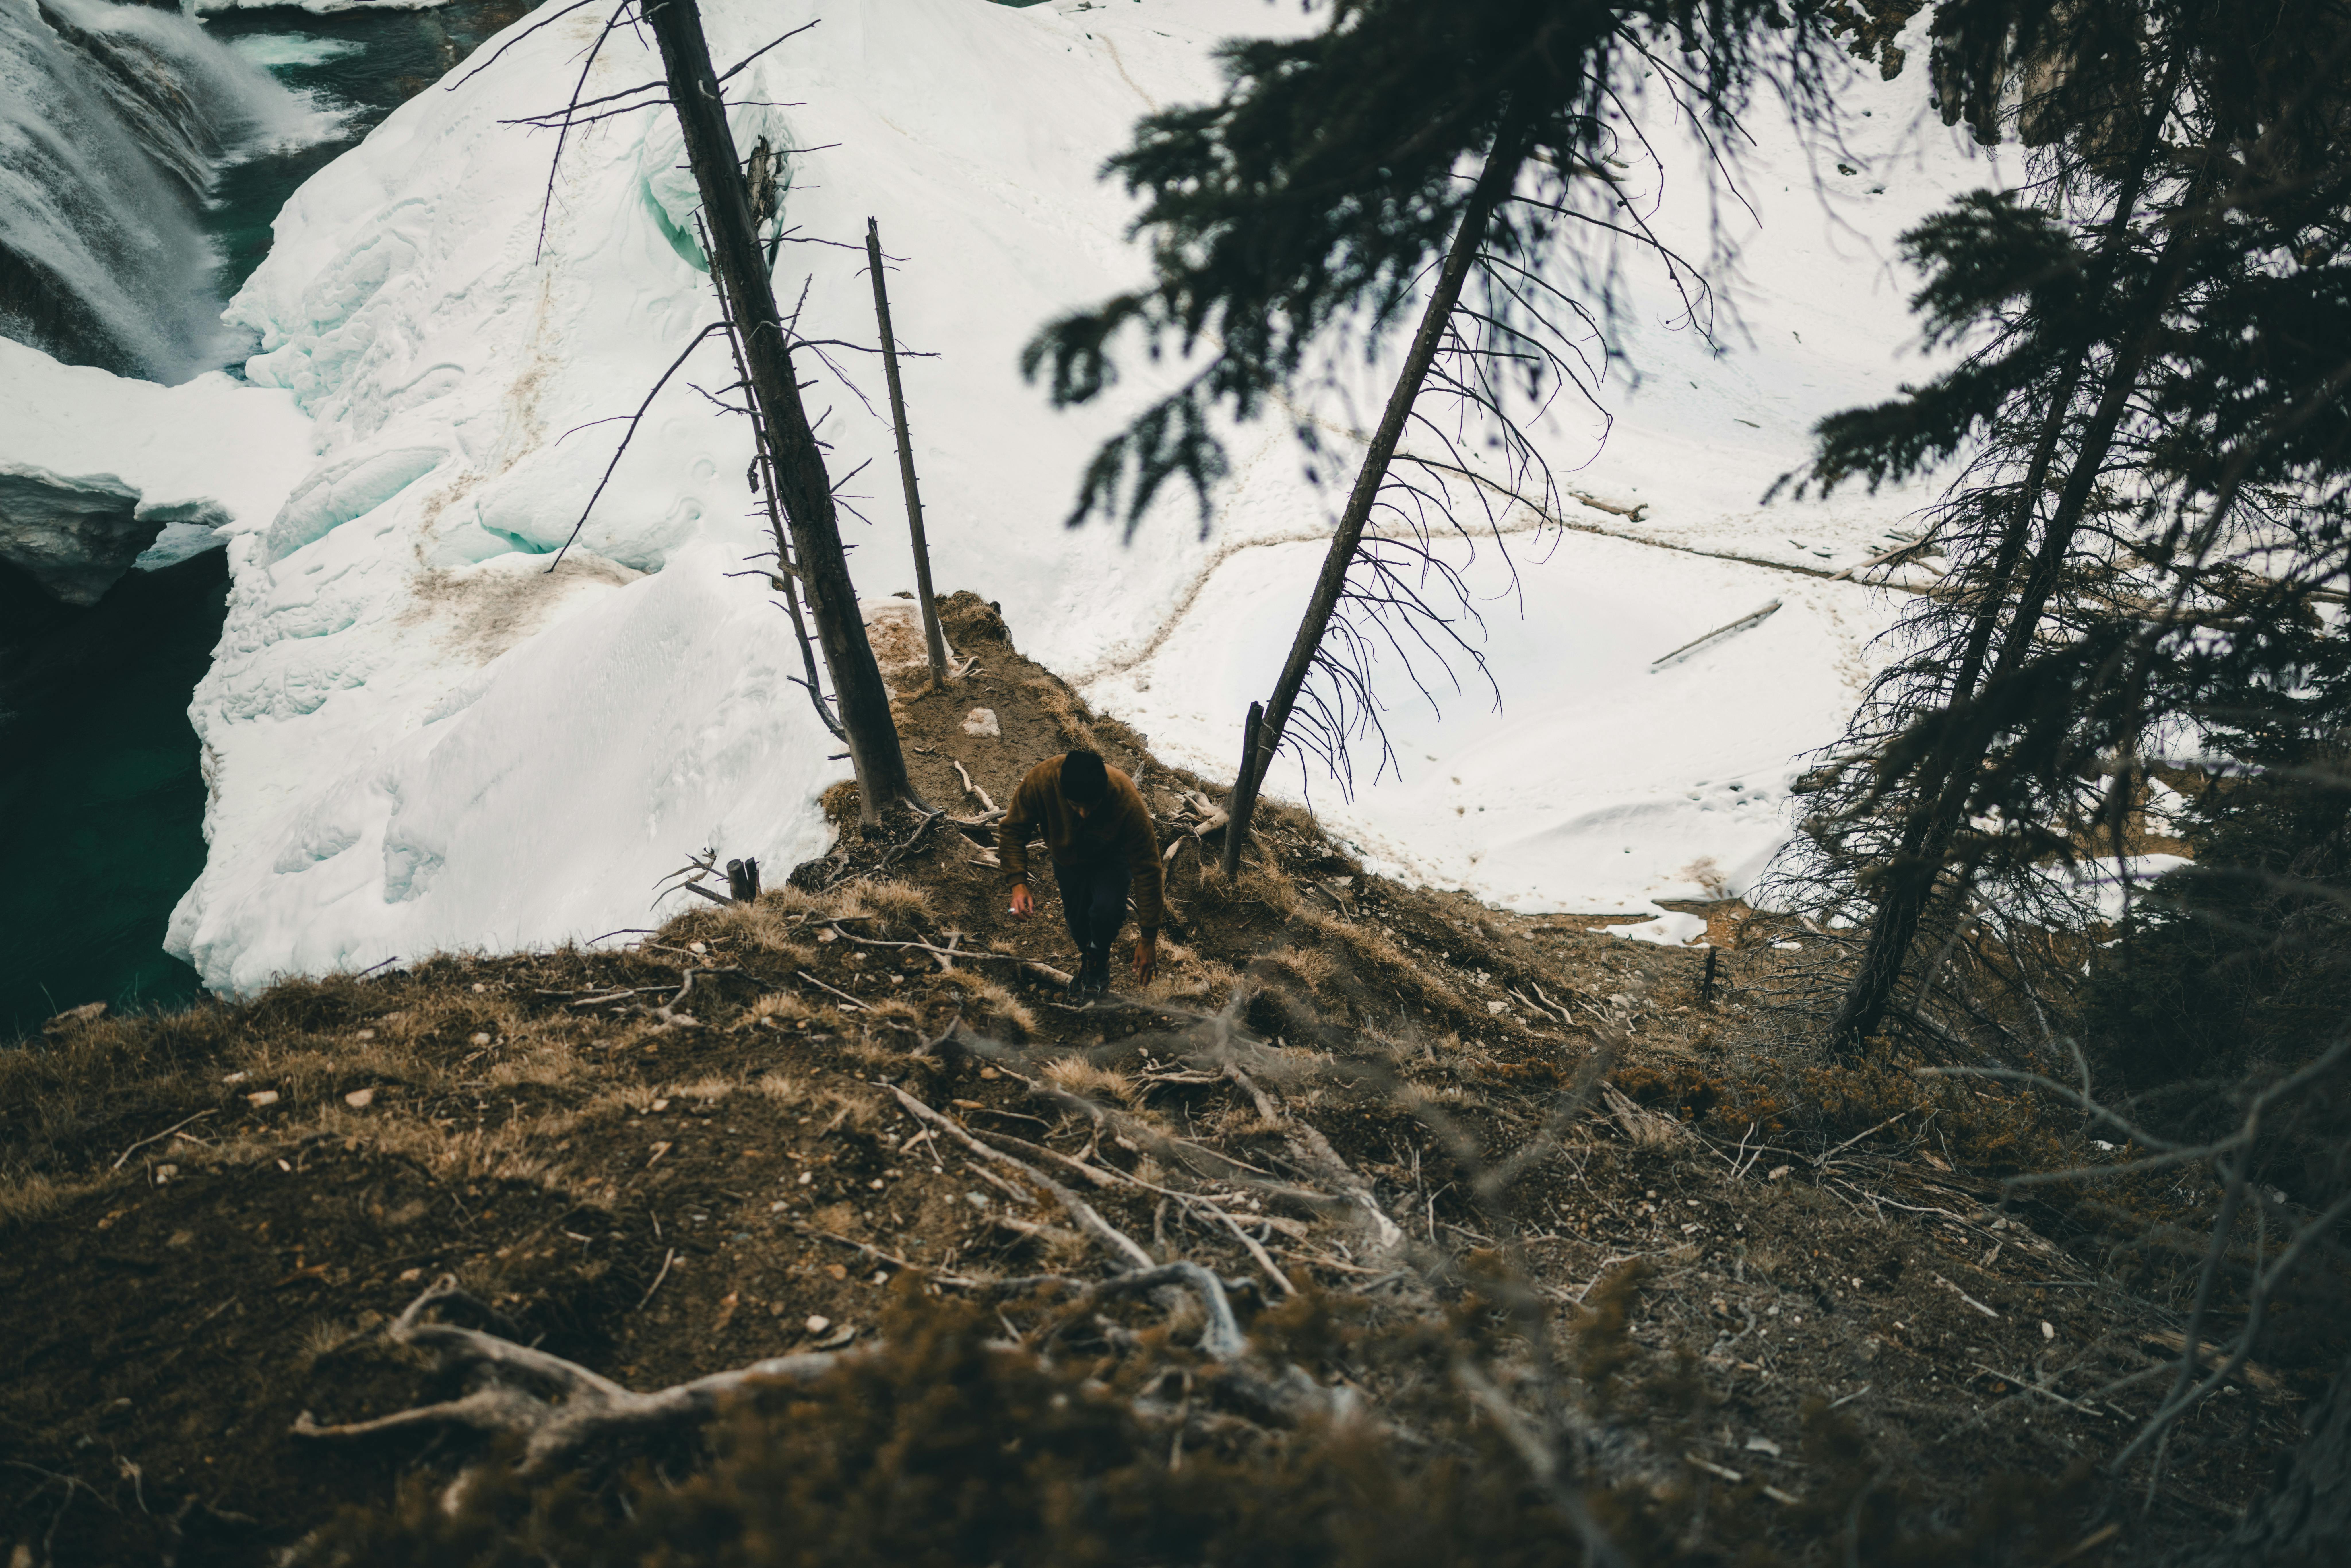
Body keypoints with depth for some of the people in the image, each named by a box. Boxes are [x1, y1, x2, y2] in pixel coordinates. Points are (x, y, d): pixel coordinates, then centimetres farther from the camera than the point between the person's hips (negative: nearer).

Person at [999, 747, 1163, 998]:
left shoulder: (1127, 800, -41)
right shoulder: (1040, 779, -38)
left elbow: (1147, 869, -31)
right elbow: (1012, 830, -19)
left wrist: (1148, 938, -27)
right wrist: (1018, 884, -33)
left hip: (1111, 857, -2)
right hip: (1067, 856, 3)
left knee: (1106, 910, -25)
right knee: (1078, 921, 7)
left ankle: (1098, 966, 6)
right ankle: (1087, 961, 43)